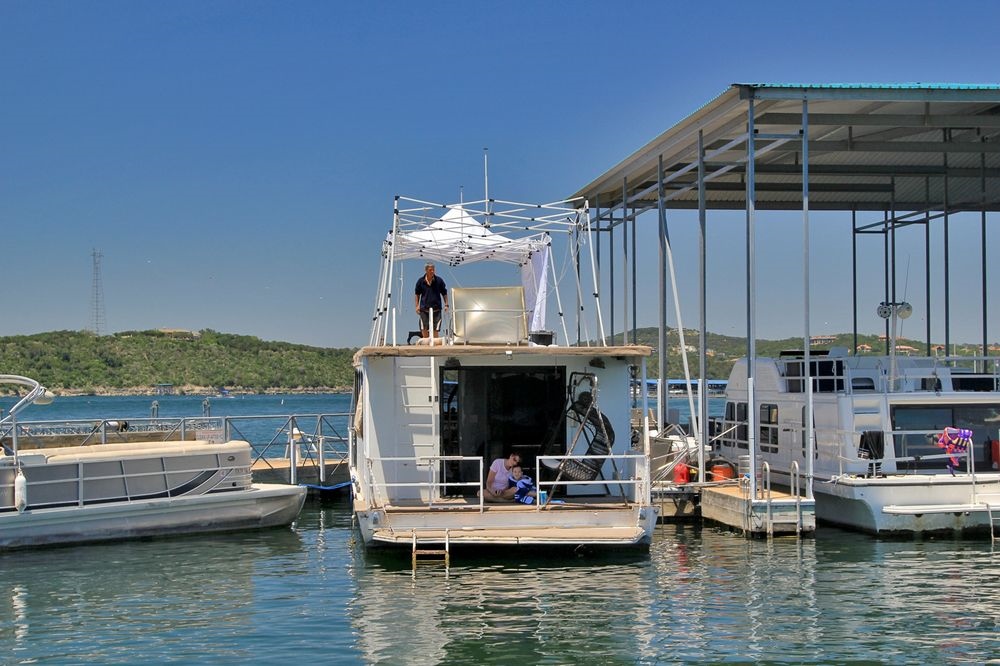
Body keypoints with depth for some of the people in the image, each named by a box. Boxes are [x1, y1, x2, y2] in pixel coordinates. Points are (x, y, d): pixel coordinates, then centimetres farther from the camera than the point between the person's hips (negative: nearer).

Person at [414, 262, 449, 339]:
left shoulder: (439, 280, 0)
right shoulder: (421, 281, 1)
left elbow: (444, 294, 8)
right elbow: (417, 294, 10)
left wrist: (446, 305, 0)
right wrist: (417, 306, 2)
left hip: (436, 309, 0)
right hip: (424, 309, 0)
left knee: (435, 329, 1)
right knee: (424, 329, 0)